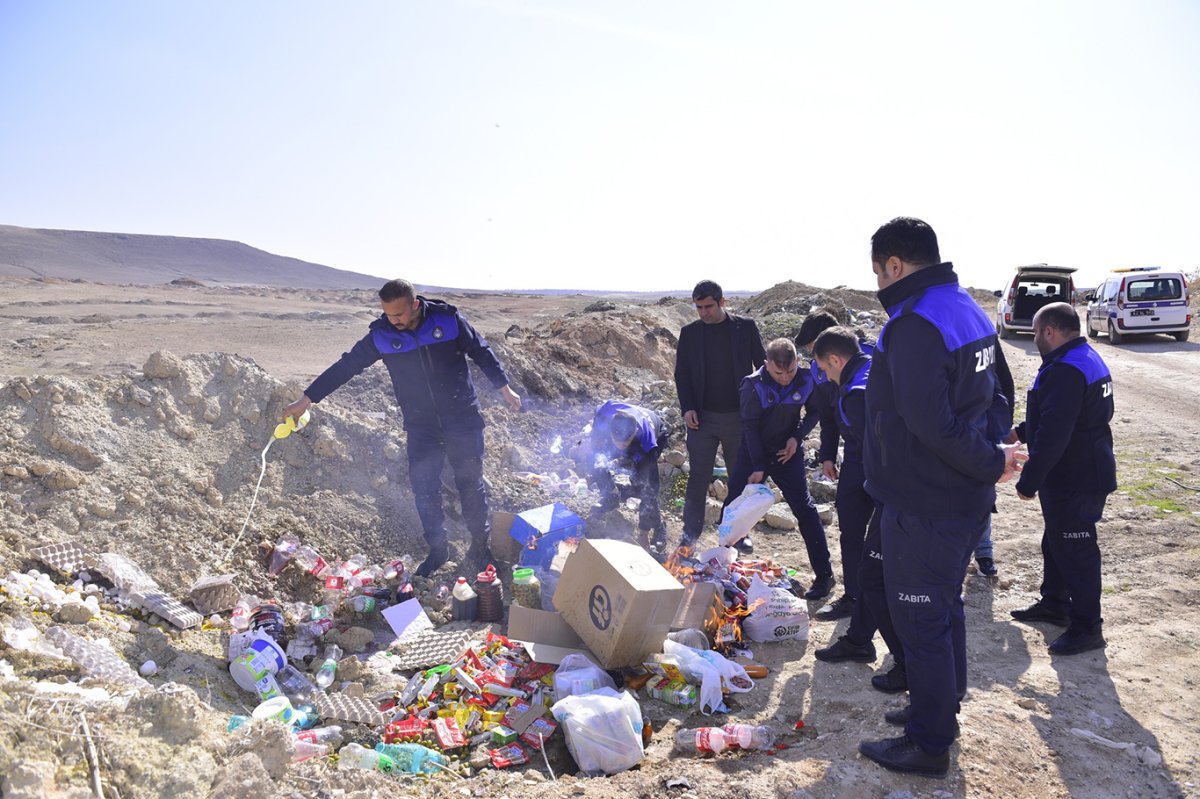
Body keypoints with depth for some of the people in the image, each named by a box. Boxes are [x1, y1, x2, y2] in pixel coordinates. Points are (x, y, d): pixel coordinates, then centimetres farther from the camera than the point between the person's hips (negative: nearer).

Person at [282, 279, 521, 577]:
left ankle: (480, 546, 24)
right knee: (423, 488, 3)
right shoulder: (380, 335, -8)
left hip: (463, 421, -2)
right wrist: (305, 400, 1)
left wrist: (504, 387, 3)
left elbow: (482, 352, 1)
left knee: (471, 484, 6)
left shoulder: (448, 319, -12)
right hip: (421, 427, 2)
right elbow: (345, 367, -1)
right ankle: (437, 549, 23)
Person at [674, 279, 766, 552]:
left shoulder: (746, 327, 0)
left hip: (739, 416, 0)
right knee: (698, 478, 1)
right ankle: (690, 534, 11)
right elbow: (681, 374, 6)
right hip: (703, 417, 0)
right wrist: (687, 408, -7)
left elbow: (762, 366, 2)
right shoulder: (689, 332, 3)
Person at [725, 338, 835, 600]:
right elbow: (750, 426, -15)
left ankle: (824, 575, 2)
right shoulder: (754, 385, -19)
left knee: (804, 509, -6)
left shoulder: (806, 380, -13)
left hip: (788, 451, 1)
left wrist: (797, 436, -12)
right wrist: (758, 467, -16)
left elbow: (814, 411, 4)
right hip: (754, 451, 0)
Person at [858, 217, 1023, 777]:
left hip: (923, 506, -10)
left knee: (921, 621, 3)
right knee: (944, 606, 23)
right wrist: (989, 458, 6)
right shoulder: (968, 311, 9)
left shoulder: (914, 326, -24)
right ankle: (941, 710, 40)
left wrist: (990, 460, -16)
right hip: (966, 500, 10)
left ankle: (929, 744, 17)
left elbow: (931, 424, -29)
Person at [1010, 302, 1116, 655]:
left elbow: (1052, 435, -29)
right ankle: (1054, 603, 36)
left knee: (1075, 550, 0)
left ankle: (1087, 626, 11)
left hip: (1074, 482, -11)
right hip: (1089, 471, 11)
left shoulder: (1065, 371, -26)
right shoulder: (1087, 359, 10)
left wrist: (1028, 481, -24)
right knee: (1056, 542, 22)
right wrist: (1020, 431, 27)